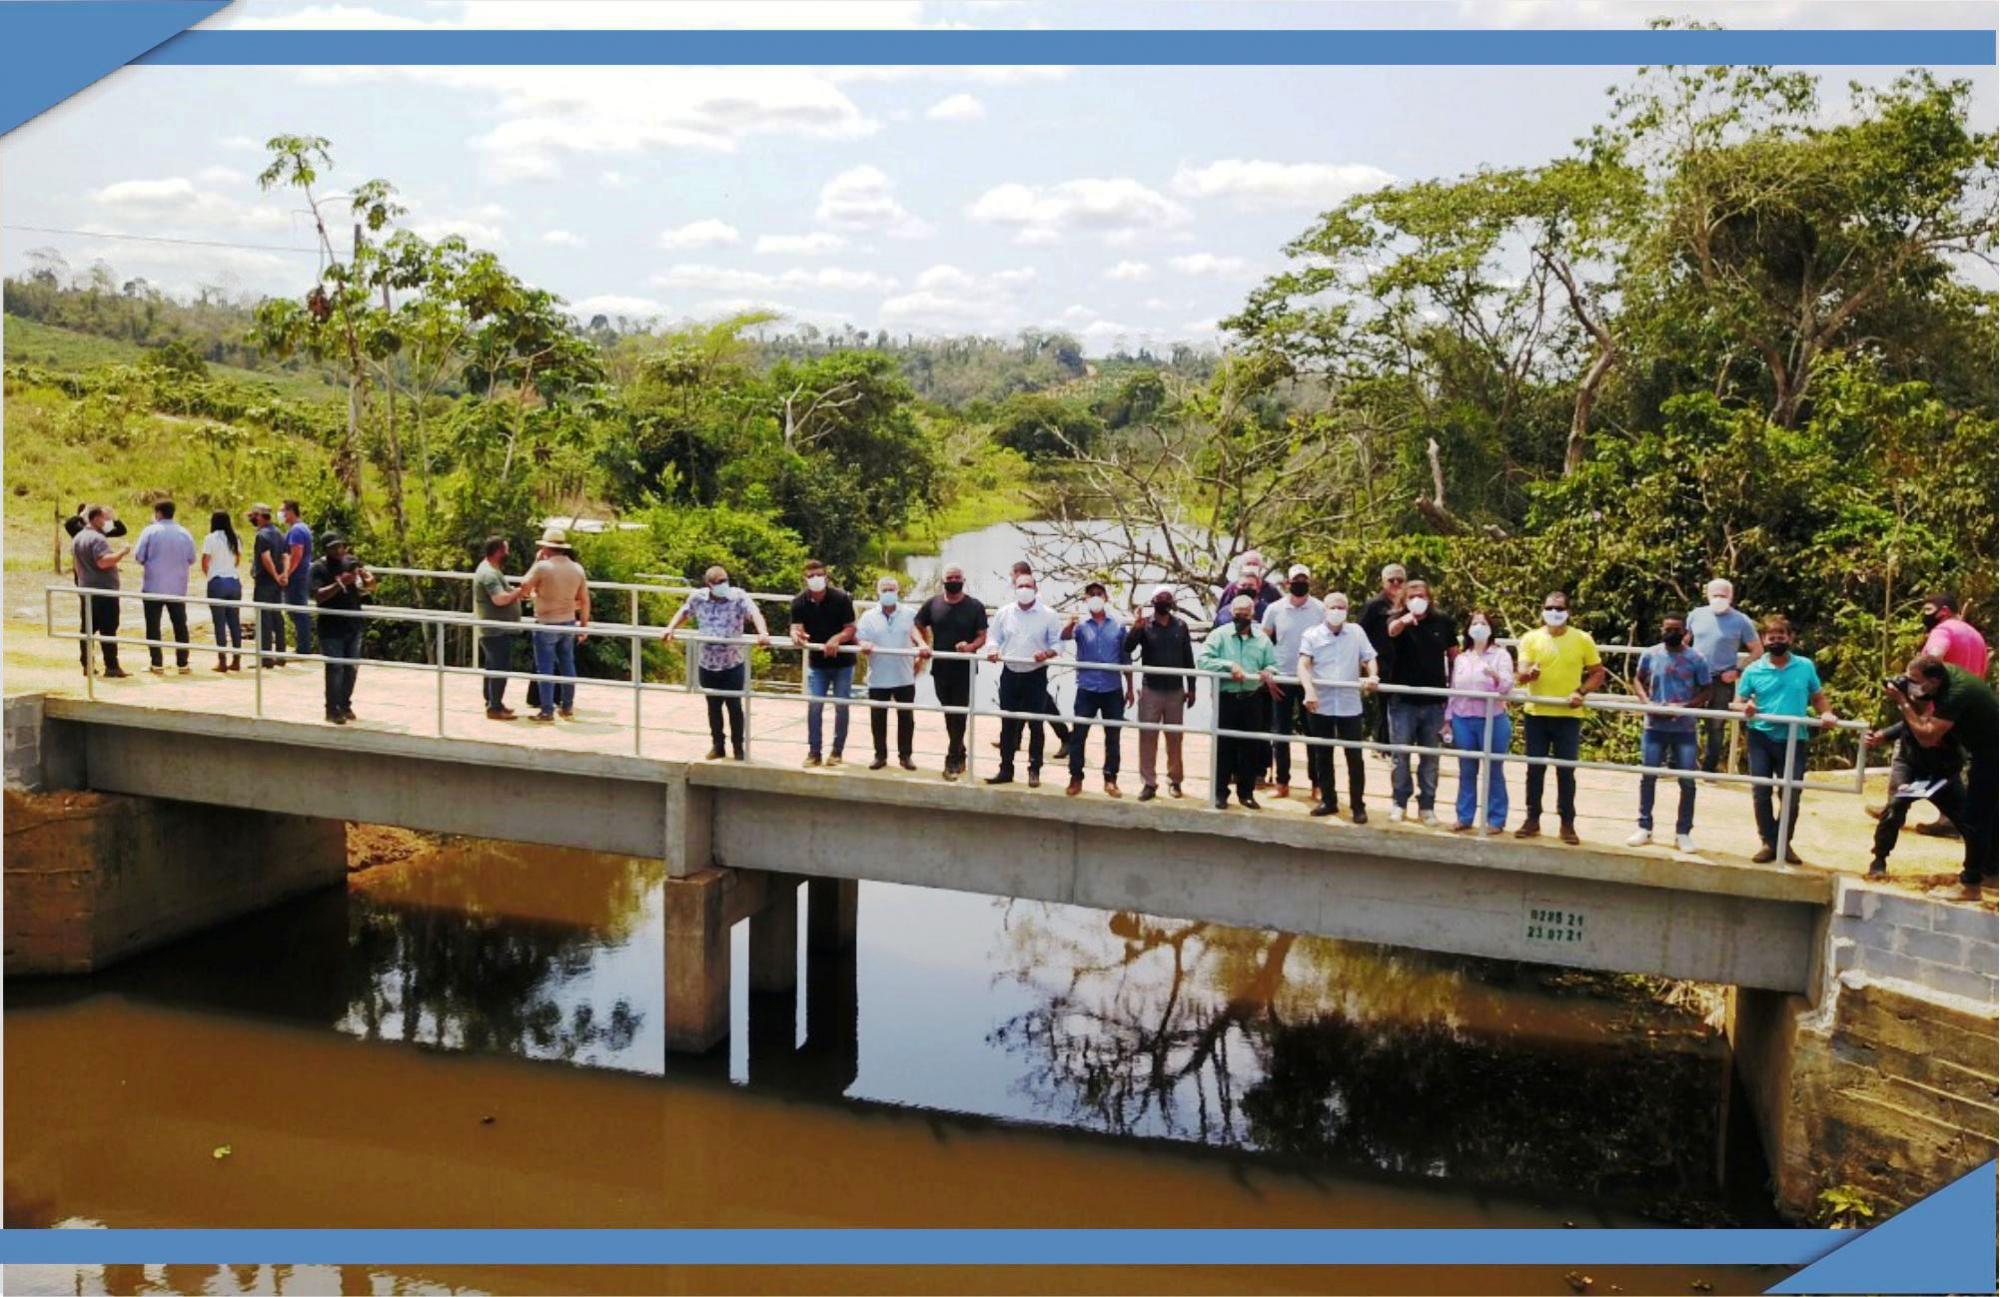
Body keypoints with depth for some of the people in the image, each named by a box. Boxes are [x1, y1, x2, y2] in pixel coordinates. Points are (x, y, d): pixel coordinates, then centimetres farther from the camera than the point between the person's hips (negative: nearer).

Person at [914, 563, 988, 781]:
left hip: (964, 670, -3)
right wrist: (925, 645, -6)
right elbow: (918, 627, 11)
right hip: (940, 669, 3)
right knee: (949, 714, 13)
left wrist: (971, 646, -24)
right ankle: (959, 755, 29)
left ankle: (952, 760, 4)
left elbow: (982, 637, -4)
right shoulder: (932, 604, 2)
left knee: (958, 714, -3)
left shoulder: (975, 606, -4)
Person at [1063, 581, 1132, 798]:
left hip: (1113, 690, 1)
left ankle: (1110, 779, 18)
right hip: (1087, 689, -1)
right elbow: (1065, 636, -25)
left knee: (1113, 736, 7)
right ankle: (1076, 778, 10)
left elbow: (1125, 658, 10)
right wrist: (1069, 625, -49)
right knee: (1078, 734, -1)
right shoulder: (1081, 624, -2)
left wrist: (1129, 688, 9)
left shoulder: (1117, 625, 4)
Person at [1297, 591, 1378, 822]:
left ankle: (1358, 805, 10)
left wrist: (1372, 676, -18)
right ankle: (1328, 801, 23)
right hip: (1320, 705, 0)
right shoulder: (1311, 635, 1)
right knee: (1322, 756, 10)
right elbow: (1303, 665, -11)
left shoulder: (1356, 632, 7)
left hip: (1350, 705, 0)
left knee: (1355, 756, 0)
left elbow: (1369, 658, 5)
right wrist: (1309, 690, -29)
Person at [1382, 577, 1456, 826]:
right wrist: (1404, 620, -54)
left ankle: (1427, 806, 18)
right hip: (1403, 700, -2)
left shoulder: (1443, 622, 1)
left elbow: (1454, 655, 12)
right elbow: (1392, 630, -31)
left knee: (1430, 757, 9)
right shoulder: (1399, 620, -5)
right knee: (1400, 754, 4)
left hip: (1434, 701, 2)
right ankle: (1400, 803, 16)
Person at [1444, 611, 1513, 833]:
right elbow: (1453, 690, 14)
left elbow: (1508, 685, -13)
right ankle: (1465, 817, 16)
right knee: (1466, 771, 9)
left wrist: (1496, 676, -35)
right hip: (1463, 720, 4)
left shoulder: (1501, 655, 0)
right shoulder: (1460, 658, 12)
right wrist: (1448, 719, 10)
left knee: (1493, 771, 2)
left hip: (1492, 720, -4)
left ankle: (1496, 819, 8)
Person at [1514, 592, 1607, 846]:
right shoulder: (1531, 638, 1)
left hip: (1568, 716, -1)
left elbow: (1598, 673, 4)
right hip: (1536, 714, 1)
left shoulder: (1583, 639, 0)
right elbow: (1521, 674, -6)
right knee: (1535, 769, 7)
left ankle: (1568, 824, 10)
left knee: (1566, 770, 2)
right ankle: (1532, 819, 17)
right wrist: (1528, 673, -30)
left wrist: (1581, 692, -13)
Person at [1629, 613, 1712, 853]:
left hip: (1684, 729, -1)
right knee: (1648, 777, 6)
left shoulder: (1696, 658, -5)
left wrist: (1684, 706, -17)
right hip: (1654, 726, 1)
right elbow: (1638, 679, 12)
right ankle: (1644, 827, 18)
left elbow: (1706, 691, -1)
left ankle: (1683, 833, 11)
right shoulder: (1650, 654, 1)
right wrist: (1645, 701, -7)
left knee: (1687, 781, 1)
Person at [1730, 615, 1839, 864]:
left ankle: (1783, 842, 22)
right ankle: (1769, 842, 14)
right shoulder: (1753, 670, 1)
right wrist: (1745, 708, -22)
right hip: (1761, 737, 0)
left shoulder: (1805, 666, 4)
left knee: (1791, 795, 3)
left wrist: (1826, 713, -10)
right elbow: (1737, 703, 1)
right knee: (1761, 793, 1)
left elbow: (1818, 697, 11)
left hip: (1793, 739, 0)